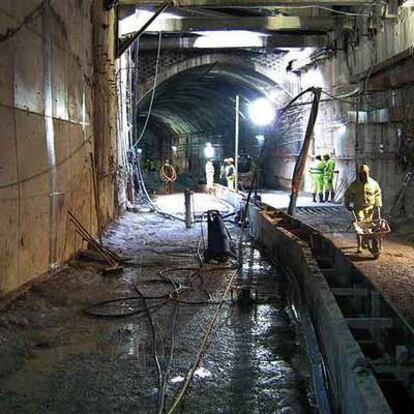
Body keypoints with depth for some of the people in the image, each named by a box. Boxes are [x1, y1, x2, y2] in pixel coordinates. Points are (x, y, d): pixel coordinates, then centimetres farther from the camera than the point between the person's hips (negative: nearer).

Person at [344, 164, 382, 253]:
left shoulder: (373, 183, -1)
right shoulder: (355, 184, -5)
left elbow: (378, 193, 13)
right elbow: (347, 194, 5)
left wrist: (378, 204, 8)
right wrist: (347, 205, 2)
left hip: (369, 208, 2)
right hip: (358, 208, -2)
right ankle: (359, 246, -10)